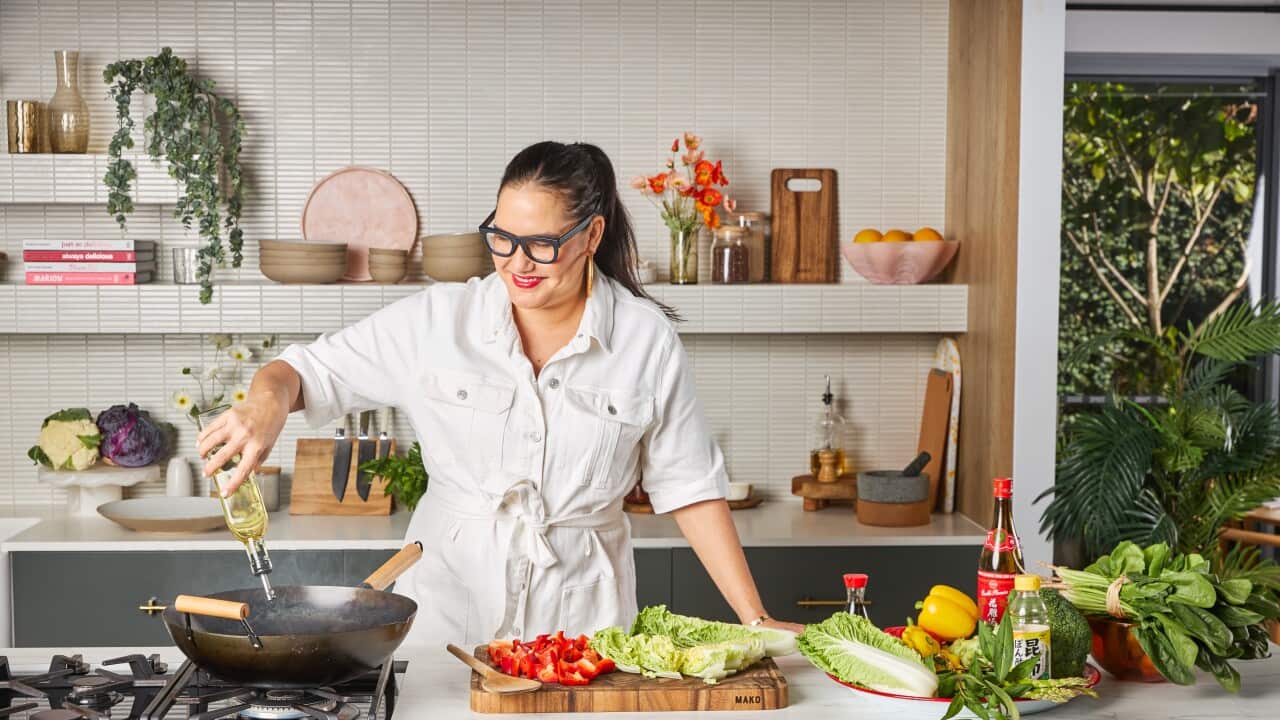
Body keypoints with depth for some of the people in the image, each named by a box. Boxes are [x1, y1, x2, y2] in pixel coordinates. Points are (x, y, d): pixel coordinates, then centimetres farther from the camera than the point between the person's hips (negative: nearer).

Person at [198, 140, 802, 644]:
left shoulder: (645, 338, -5)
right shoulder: (439, 319, -5)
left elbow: (689, 487, -1)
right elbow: (309, 369, -1)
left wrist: (755, 619, -4)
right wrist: (268, 401, -25)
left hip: (581, 615, 0)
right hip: (449, 604, 0)